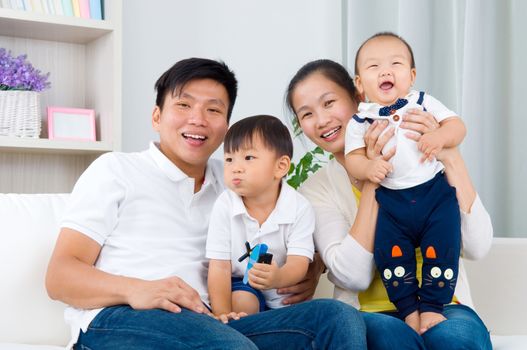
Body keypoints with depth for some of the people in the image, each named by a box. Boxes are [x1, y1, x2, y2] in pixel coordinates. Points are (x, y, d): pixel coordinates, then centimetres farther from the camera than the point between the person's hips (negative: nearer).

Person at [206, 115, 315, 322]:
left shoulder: (299, 208, -15)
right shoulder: (225, 205, -12)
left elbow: (299, 262, -23)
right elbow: (219, 267, -14)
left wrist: (278, 278, -48)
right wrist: (222, 314, -26)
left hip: (287, 291, 1)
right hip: (243, 286, -1)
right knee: (242, 301, -30)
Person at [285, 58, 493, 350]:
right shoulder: (315, 191, 4)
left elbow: (477, 247, -8)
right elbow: (354, 276, -12)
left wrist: (451, 158, -17)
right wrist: (371, 181, -17)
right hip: (371, 314, 0)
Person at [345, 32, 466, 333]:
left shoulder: (424, 103, 5)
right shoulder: (360, 121, 4)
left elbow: (457, 125, 2)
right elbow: (353, 158, 0)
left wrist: (441, 136, -21)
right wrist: (368, 167, -23)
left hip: (436, 192, 0)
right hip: (391, 200, 1)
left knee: (442, 248, -8)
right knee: (390, 251, -6)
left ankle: (432, 305, 8)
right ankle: (409, 308, 10)